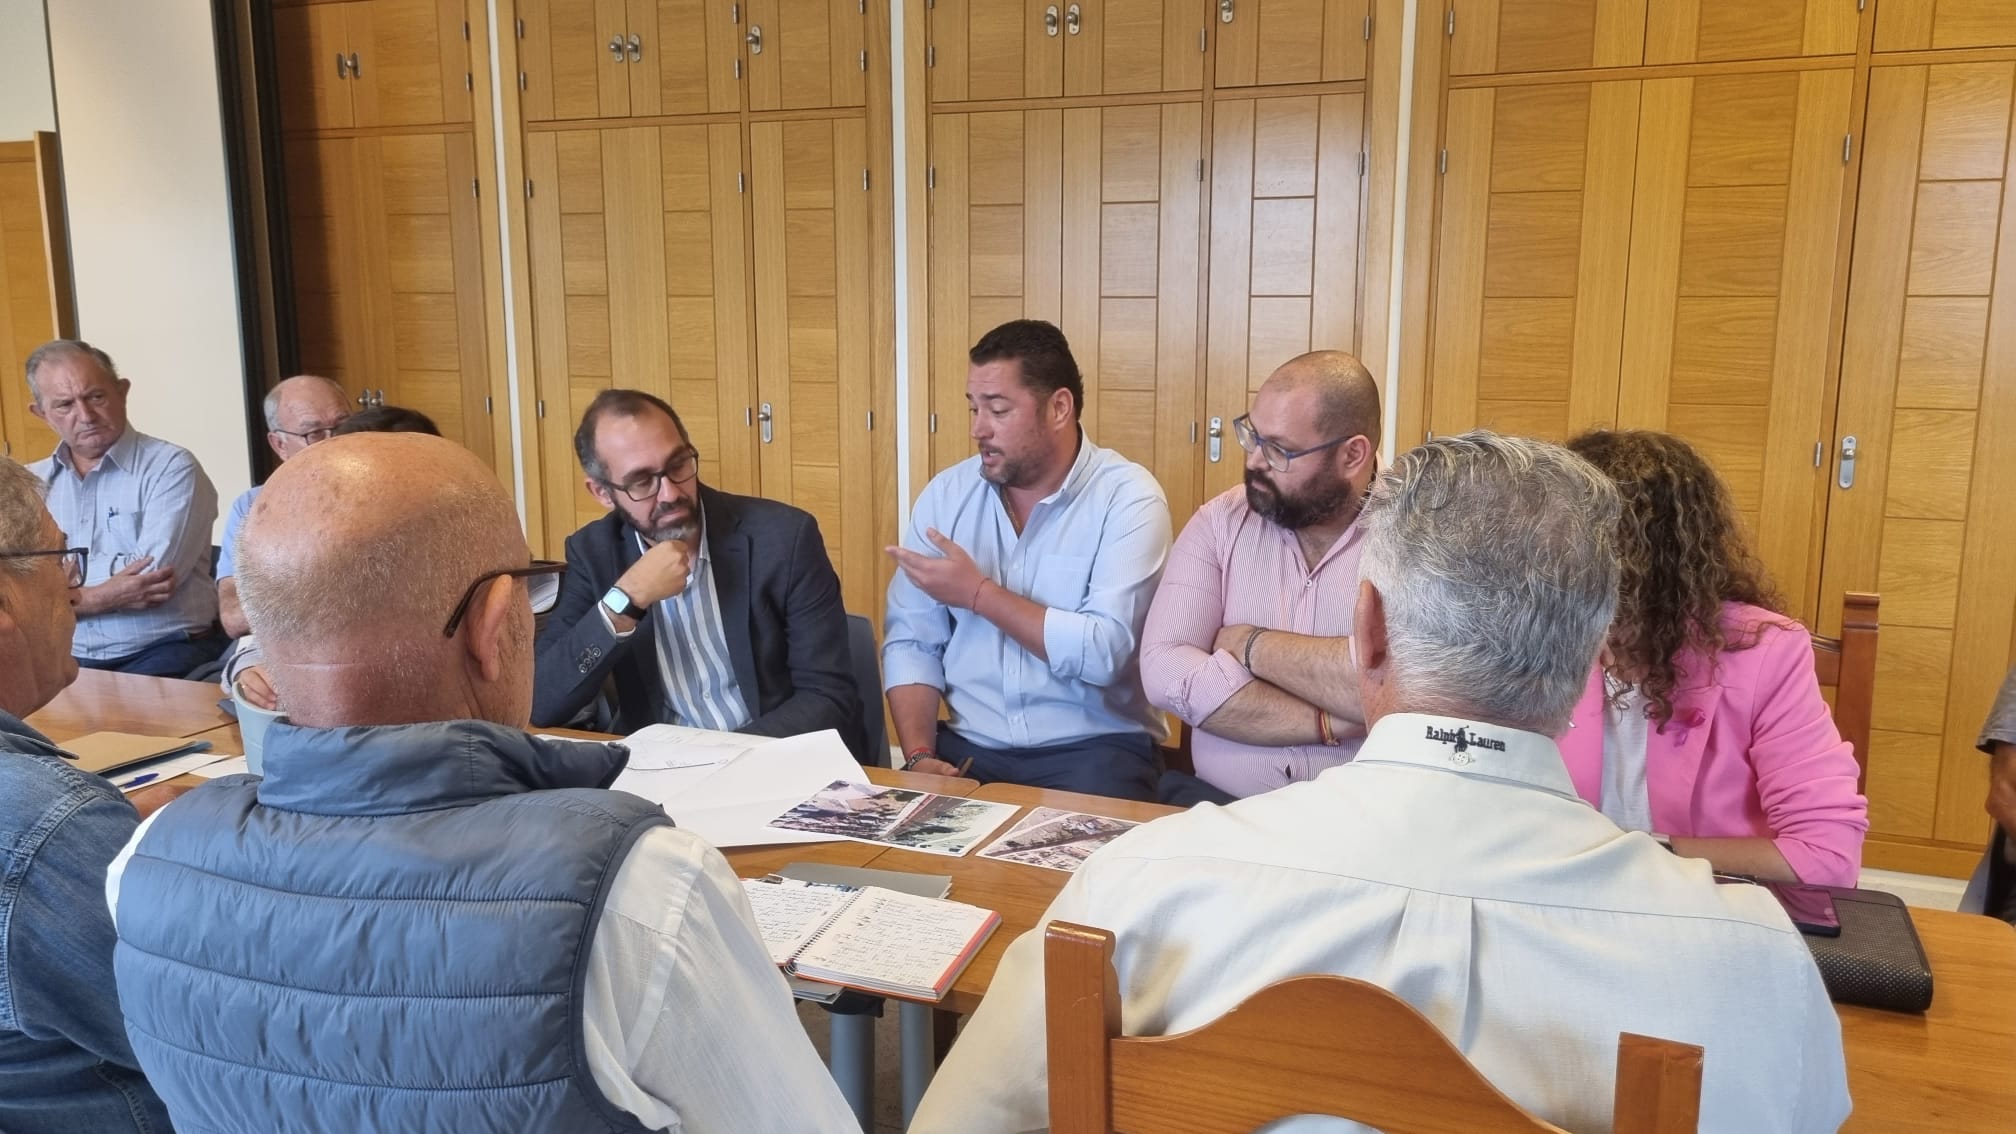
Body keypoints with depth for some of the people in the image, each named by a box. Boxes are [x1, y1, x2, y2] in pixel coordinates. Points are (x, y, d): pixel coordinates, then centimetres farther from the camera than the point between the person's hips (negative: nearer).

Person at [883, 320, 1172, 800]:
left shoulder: (1128, 498, -9)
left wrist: (978, 593, -13)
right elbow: (911, 642, 4)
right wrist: (919, 755, -11)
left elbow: (1104, 653, -20)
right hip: (969, 746, 3)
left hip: (1092, 749, -3)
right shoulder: (946, 494, 4)